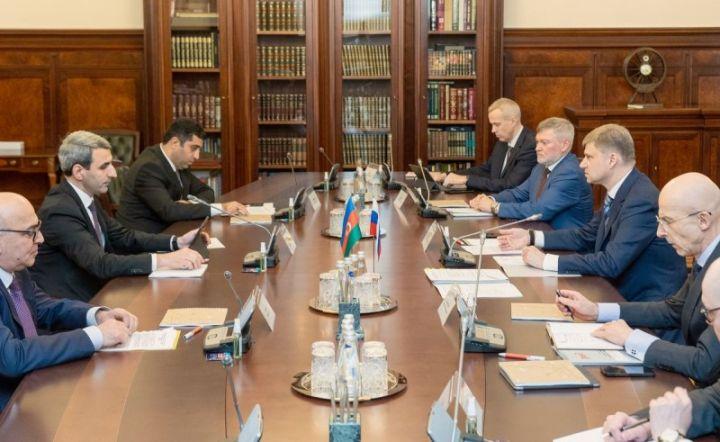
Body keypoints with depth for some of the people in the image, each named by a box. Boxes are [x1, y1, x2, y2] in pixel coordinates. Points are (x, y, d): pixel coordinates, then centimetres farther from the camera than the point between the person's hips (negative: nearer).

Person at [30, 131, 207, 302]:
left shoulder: (87, 197, 6)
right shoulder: (59, 210, -21)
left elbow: (123, 236, 11)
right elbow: (99, 263, -30)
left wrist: (177, 242, -3)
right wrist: (163, 260, -35)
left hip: (93, 293, 8)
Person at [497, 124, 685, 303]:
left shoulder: (642, 200, -23)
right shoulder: (618, 193, 6)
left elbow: (611, 263, -27)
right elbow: (586, 236, 18)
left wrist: (546, 261, -22)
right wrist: (531, 237, 8)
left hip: (649, 304, -8)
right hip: (624, 293, 8)